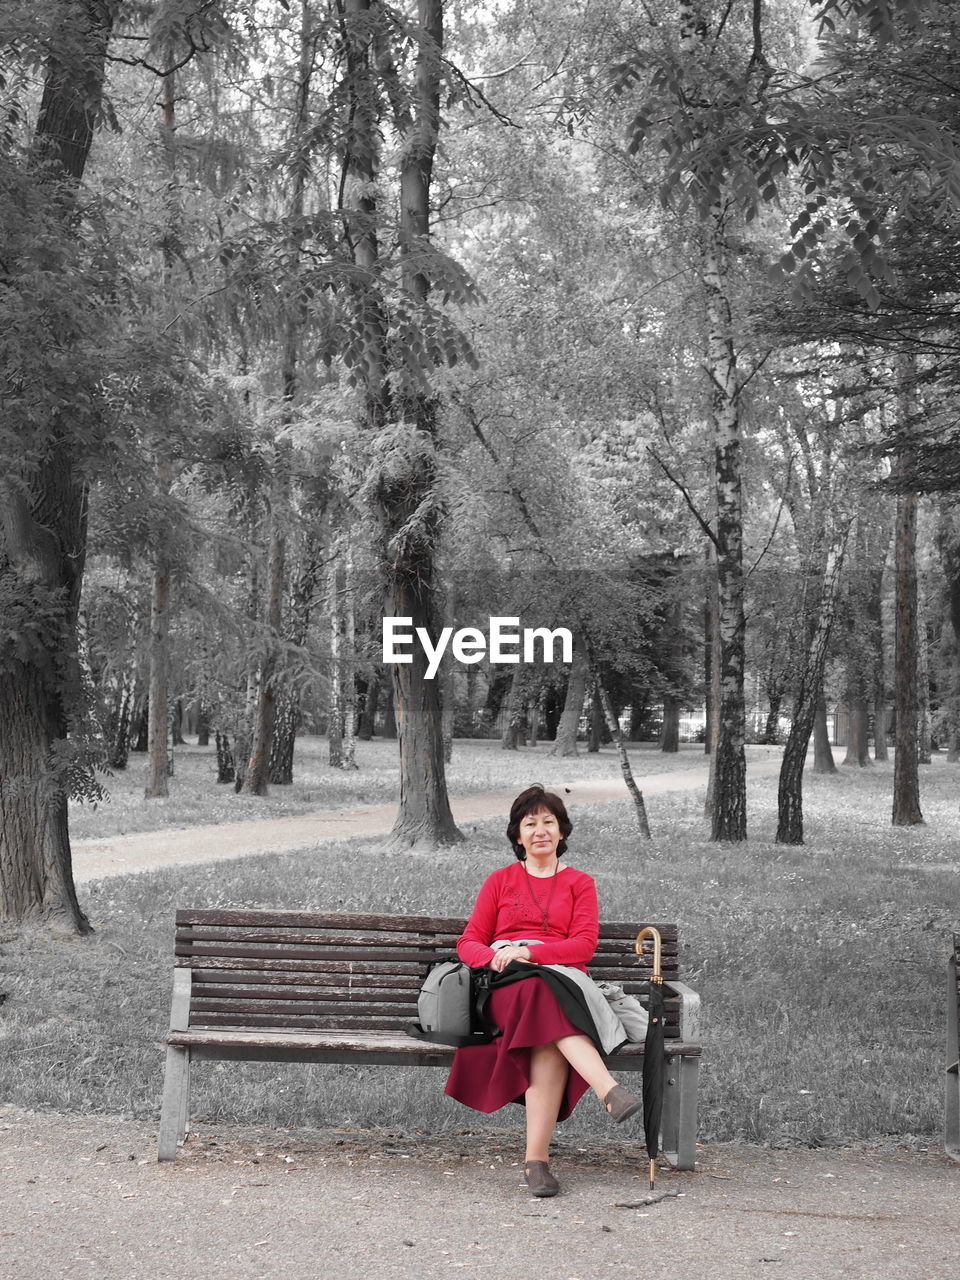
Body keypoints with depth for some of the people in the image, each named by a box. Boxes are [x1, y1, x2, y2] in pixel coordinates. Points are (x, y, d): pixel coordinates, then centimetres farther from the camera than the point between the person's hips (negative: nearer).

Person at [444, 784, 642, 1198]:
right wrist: (495, 957, -10)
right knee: (543, 999, -39)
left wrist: (529, 951, -13)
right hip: (506, 984, 0)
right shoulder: (500, 880, 21)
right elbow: (469, 942, 14)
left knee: (549, 1042, -36)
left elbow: (584, 945, 2)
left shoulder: (579, 883, 18)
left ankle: (536, 1157, -42)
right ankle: (610, 1091, -54)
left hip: (561, 981, 0)